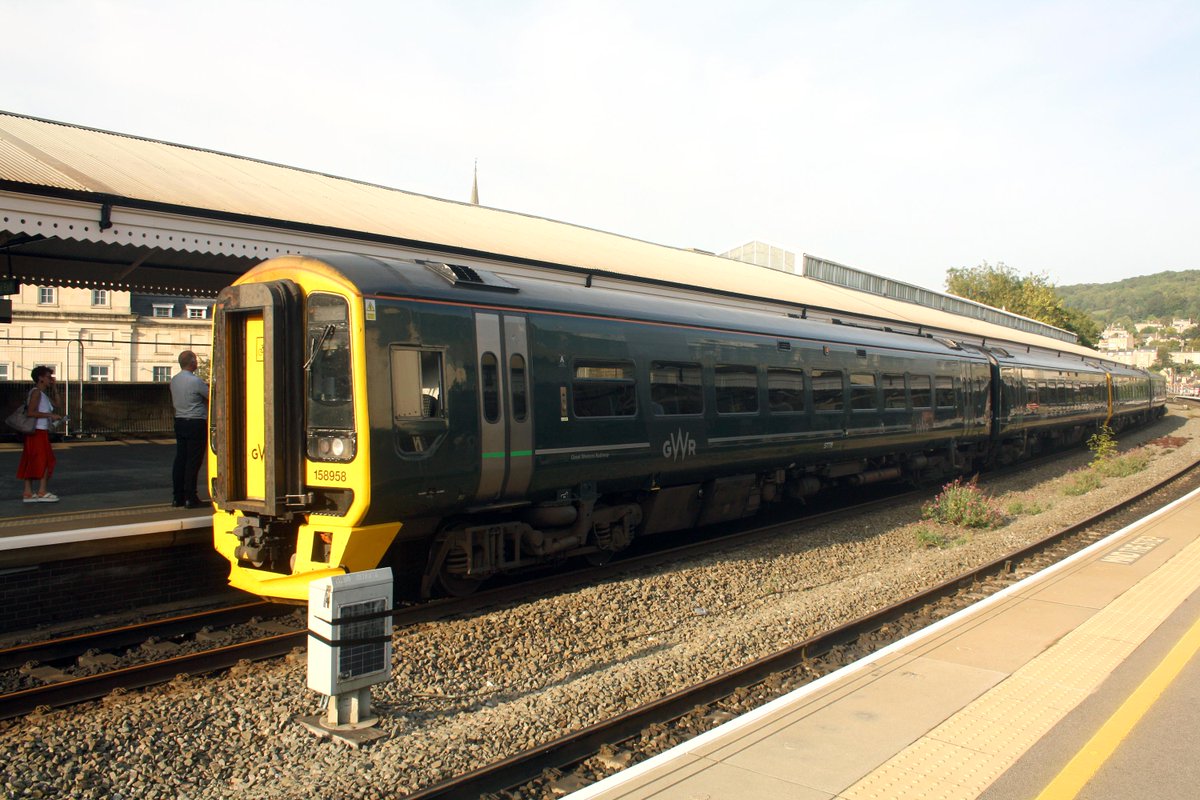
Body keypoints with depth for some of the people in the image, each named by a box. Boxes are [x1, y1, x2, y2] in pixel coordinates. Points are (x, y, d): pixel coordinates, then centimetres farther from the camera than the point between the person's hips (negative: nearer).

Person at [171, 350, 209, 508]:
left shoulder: (174, 380, 8)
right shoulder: (196, 381, -16)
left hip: (179, 421, 8)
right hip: (196, 423, -7)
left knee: (180, 459, 10)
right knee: (193, 461, -3)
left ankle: (178, 497, 15)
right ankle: (190, 498, -1)